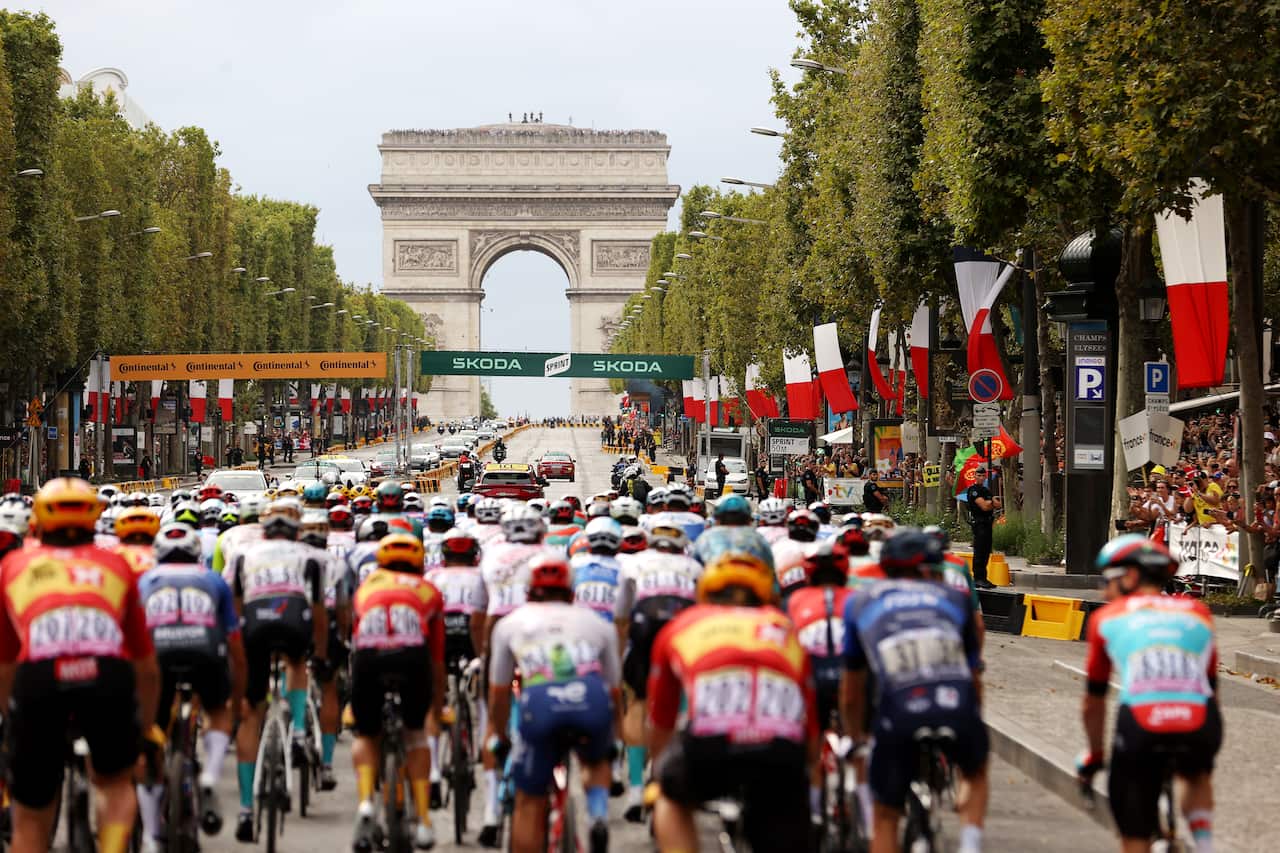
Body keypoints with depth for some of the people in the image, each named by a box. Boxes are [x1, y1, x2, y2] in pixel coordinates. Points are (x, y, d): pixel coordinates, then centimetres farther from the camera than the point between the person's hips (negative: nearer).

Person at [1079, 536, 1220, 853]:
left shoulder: (1107, 617, 22)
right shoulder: (1197, 612, 27)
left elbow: (1093, 705, 29)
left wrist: (1094, 756, 44)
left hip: (1140, 724, -2)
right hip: (1200, 726, 2)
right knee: (1198, 776, 38)